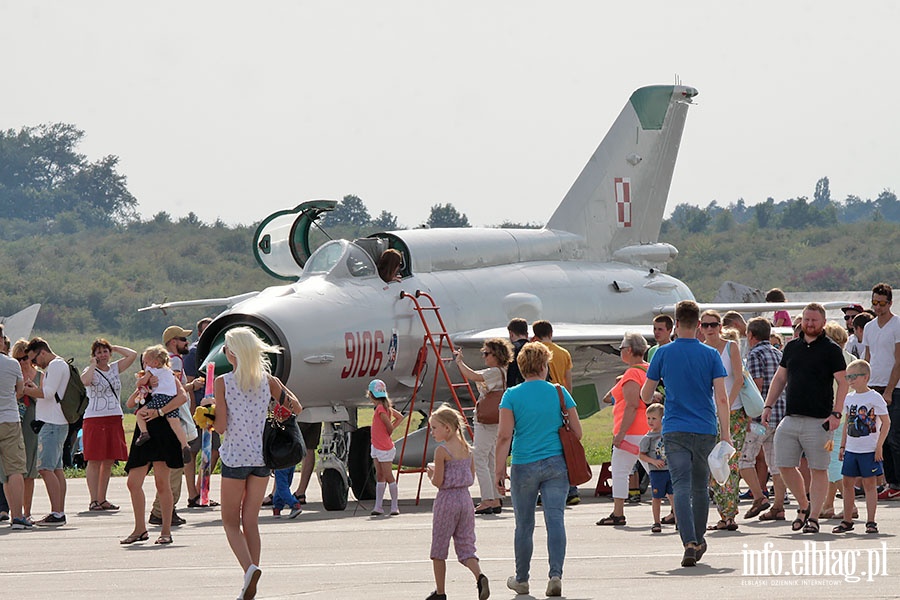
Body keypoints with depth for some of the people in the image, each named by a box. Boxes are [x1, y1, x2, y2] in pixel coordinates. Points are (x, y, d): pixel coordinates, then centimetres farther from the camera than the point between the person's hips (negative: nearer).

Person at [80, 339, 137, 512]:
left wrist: (114, 348, 9)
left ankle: (102, 499, 12)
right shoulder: (90, 371, -1)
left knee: (109, 462, 6)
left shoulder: (115, 368, 14)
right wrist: (93, 364, -10)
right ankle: (94, 500, -7)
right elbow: (85, 381, -25)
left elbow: (132, 354, 6)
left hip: (114, 418, 5)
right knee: (94, 461, -7)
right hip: (94, 419, -5)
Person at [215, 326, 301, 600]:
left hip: (235, 456, -4)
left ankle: (249, 567, -18)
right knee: (251, 521, 11)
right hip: (262, 455, 4)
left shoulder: (223, 382, -10)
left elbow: (221, 426, -12)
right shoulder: (267, 380, 1)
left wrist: (209, 414, 7)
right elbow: (296, 408, 5)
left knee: (231, 520, 8)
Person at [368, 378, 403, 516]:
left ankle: (394, 507, 1)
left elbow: (390, 427, -19)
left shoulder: (380, 409, -18)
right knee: (380, 477, 9)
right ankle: (378, 507, 11)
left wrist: (386, 436, 2)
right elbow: (400, 417, 18)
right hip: (377, 447, 10)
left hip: (385, 449, -10)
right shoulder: (384, 407, 8)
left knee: (388, 477, -4)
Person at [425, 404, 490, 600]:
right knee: (465, 544, 9)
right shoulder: (467, 448, 8)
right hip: (465, 498, 6)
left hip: (447, 500, -6)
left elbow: (438, 482, -13)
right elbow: (471, 478, 12)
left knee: (439, 547, 8)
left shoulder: (442, 451, -13)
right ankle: (479, 576, -18)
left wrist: (432, 474, 6)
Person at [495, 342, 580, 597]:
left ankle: (521, 579, 24)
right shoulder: (559, 393, 1)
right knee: (555, 520, -3)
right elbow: (577, 433, 3)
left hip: (524, 467, 0)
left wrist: (499, 469, -6)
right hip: (556, 464, 0)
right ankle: (556, 575, -18)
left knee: (524, 525, 11)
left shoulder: (512, 396, -3)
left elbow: (504, 436, -9)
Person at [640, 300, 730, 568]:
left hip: (674, 430, -1)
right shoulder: (711, 355, -1)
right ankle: (699, 540, 29)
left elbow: (645, 395, 7)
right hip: (705, 430, 1)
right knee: (700, 488, 16)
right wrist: (726, 433, -4)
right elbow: (721, 398, -7)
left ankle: (690, 542, -23)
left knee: (681, 487, -7)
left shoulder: (663, 353, -1)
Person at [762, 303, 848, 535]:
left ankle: (814, 516, 4)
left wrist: (836, 413, -14)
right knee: (784, 466, 3)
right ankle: (804, 506, 22)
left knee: (818, 470, -1)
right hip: (791, 418, 5)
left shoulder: (831, 350, -1)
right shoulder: (792, 347, 14)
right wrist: (768, 406, 12)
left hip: (819, 420, -5)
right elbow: (780, 378, 21)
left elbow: (843, 383, -4)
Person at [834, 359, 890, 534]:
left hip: (869, 450, -6)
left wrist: (879, 446, -13)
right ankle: (847, 521, 15)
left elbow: (886, 422, -9)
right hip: (851, 449, 6)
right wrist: (842, 446, 16)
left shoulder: (874, 397, -9)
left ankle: (871, 521, 2)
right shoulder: (849, 398, 10)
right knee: (847, 482, 6)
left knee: (869, 483, -2)